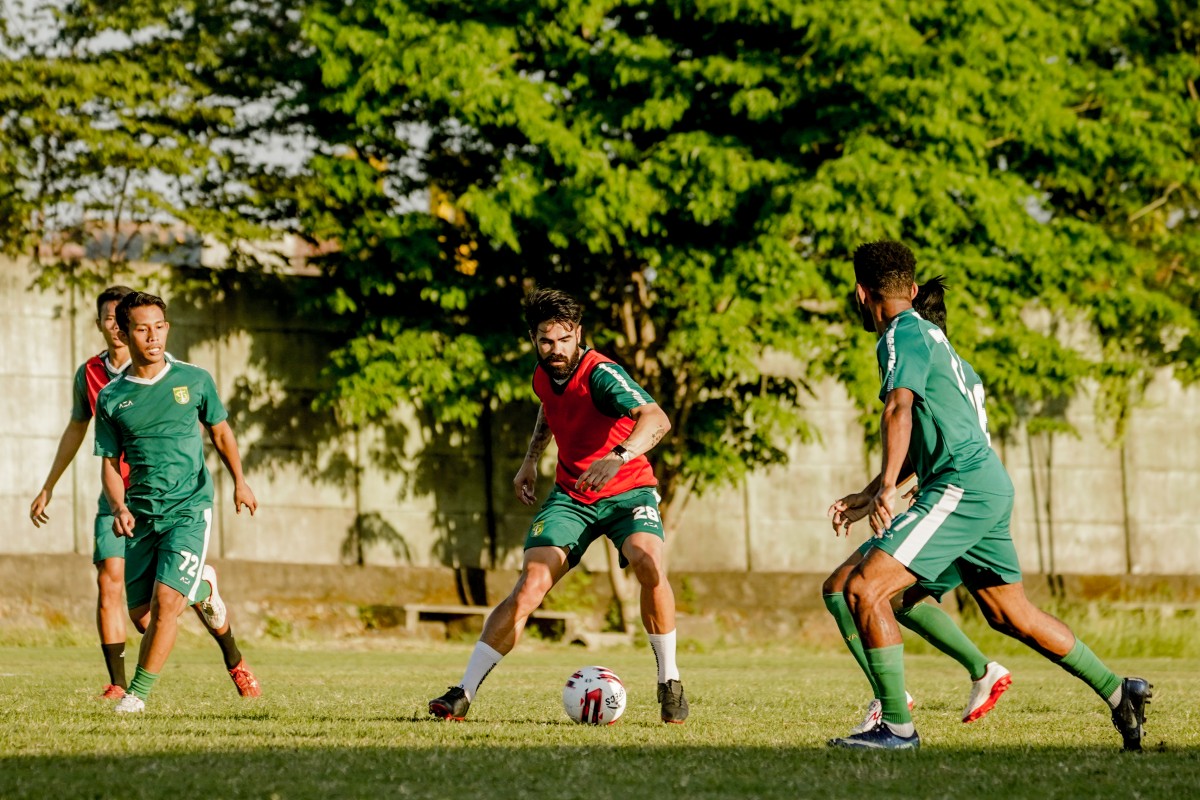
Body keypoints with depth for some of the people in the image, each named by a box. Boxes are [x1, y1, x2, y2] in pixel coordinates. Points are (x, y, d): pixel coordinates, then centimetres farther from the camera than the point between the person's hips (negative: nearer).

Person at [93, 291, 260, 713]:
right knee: (142, 612, 3)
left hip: (189, 509, -3)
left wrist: (239, 481, 0)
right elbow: (110, 462, 7)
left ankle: (138, 693, -6)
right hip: (141, 516, 3)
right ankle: (201, 589, 34)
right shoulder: (111, 397, 2)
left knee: (166, 601, -17)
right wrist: (119, 507, -11)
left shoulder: (194, 380, 0)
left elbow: (220, 431, 14)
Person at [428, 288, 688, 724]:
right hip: (570, 494, 4)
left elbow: (656, 419, -41)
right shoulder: (543, 377, -2)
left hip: (627, 491, -4)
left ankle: (670, 682, -14)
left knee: (649, 564, -32)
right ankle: (463, 693, -12)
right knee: (530, 586, -13)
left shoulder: (600, 374, -24)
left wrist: (619, 456, -58)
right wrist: (531, 459, 17)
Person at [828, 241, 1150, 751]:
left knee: (864, 588, -14)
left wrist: (887, 488, -38)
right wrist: (868, 495, 31)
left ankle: (897, 726, -16)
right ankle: (1118, 692, 27)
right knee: (1011, 615, 20)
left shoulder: (901, 335, -8)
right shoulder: (928, 336, 23)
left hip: (962, 487, -10)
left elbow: (899, 410, -27)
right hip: (989, 486, 10)